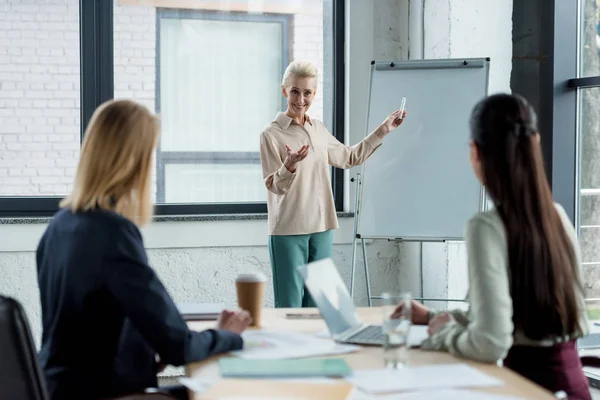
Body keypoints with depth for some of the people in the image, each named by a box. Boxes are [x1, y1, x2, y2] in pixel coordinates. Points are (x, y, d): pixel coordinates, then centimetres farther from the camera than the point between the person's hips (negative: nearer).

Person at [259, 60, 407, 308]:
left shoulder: (319, 130, 10)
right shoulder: (271, 134, -8)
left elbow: (350, 157, 25)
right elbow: (274, 186, -10)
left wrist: (383, 130, 22)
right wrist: (290, 166, -31)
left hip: (321, 228, 6)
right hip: (287, 231, -6)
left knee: (316, 303, 9)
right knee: (290, 305, -3)